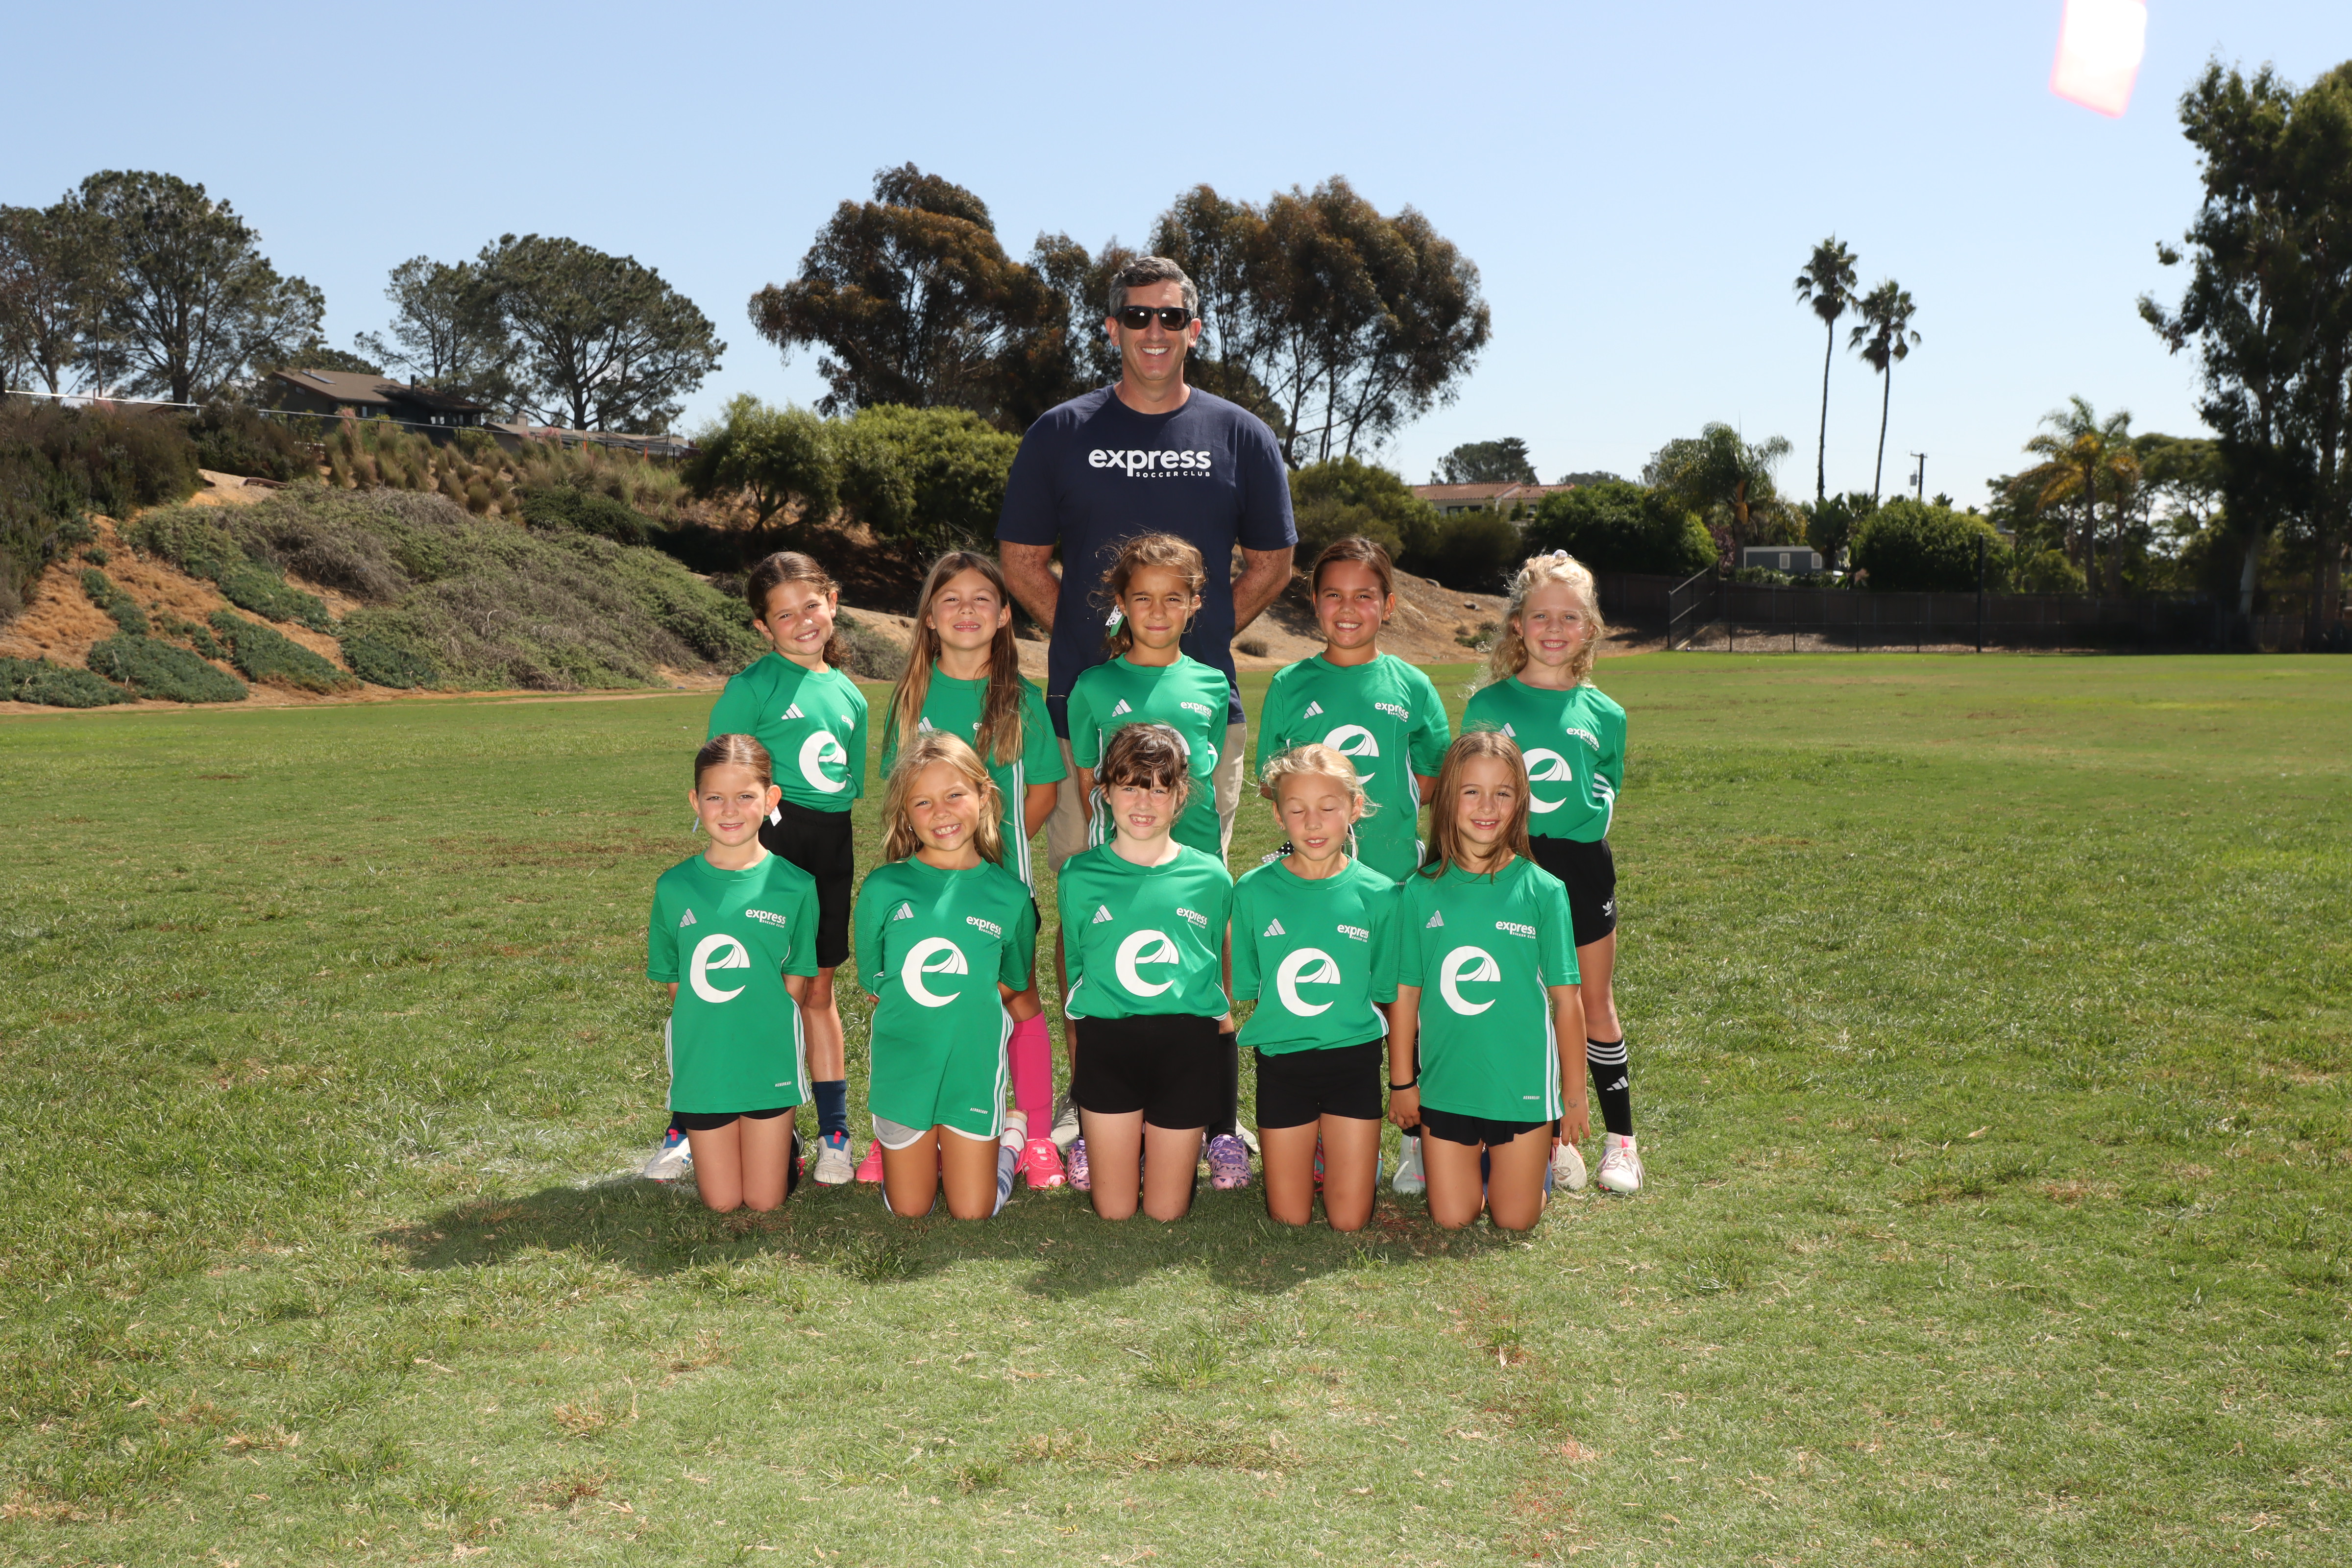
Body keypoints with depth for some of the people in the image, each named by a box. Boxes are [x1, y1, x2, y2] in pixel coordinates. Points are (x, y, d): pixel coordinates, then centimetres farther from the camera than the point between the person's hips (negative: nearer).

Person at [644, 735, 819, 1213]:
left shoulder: (795, 884, -8)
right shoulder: (675, 887, -4)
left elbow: (796, 982, -1)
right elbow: (674, 981, 4)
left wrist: (764, 1038, -6)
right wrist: (707, 1036, -3)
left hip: (769, 1063, -1)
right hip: (701, 1065, 1)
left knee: (765, 1202, 6)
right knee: (722, 1203, 9)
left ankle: (785, 1140, 34)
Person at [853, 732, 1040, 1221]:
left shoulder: (1009, 894, -6)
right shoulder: (884, 887, -7)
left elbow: (1013, 984, 7)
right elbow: (874, 983, 2)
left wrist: (956, 1010, 1)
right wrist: (915, 1019, -3)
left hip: (973, 1064, -1)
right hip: (902, 1065, 1)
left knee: (973, 1212, 5)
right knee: (907, 1211, 10)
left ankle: (1010, 1135, 31)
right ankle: (929, 1148, 38)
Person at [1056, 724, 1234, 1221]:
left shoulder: (1210, 877, 2)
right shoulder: (1080, 876, 1)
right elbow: (1073, 974, 8)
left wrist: (1222, 1025, 6)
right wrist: (1077, 1062, 8)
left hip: (1188, 1047, 0)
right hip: (1106, 1044, 0)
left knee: (1166, 1211, 6)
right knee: (1113, 1211, 5)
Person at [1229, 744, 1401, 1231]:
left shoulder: (1379, 894, -6)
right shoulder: (1253, 891, -6)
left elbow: (1386, 993, 3)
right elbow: (1242, 990, 2)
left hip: (1354, 1061, 0)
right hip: (1281, 1065, 0)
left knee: (1349, 1221, 3)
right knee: (1289, 1219, 7)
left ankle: (1361, 1152, 32)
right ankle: (1314, 1143, 35)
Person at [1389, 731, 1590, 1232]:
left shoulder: (1543, 890, -7)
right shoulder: (1422, 891, -3)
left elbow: (1567, 999, -3)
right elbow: (1405, 992, 3)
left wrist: (1575, 1093, 0)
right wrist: (1401, 1081, 5)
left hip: (1524, 1083, -1)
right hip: (1445, 1084, 1)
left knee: (1516, 1218, 5)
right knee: (1451, 1219, 6)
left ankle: (1541, 1156, 36)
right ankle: (1476, 1154, 36)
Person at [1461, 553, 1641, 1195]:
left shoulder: (1603, 713, 4)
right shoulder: (1489, 705, -1)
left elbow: (1608, 789, 15)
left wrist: (1589, 828, 0)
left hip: (1582, 865, 1)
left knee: (1595, 1007, 9)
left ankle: (1620, 1138, 21)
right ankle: (1552, 1137, 18)